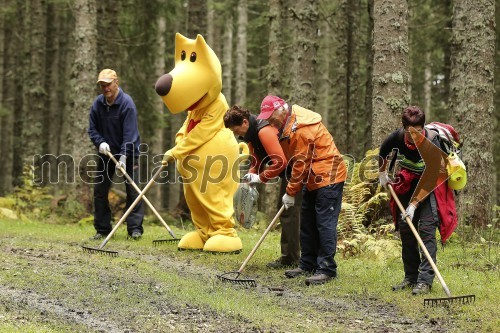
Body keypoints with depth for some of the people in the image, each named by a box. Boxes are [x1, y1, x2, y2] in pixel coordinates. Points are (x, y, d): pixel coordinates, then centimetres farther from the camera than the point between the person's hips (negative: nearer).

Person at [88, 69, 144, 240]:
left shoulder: (127, 104, -19)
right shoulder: (97, 103, -3)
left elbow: (130, 134, -24)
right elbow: (92, 129, 3)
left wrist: (123, 157, -31)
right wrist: (100, 142, -18)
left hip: (128, 153, -5)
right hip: (106, 152, 5)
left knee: (132, 190, -9)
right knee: (99, 190, 3)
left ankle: (135, 228, -7)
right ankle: (102, 229, 10)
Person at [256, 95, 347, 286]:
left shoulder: (301, 128, -24)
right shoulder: (287, 124, 8)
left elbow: (301, 164, -21)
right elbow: (294, 160, 16)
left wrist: (291, 193, -13)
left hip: (328, 177, -11)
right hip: (312, 179, 11)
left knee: (325, 223, -11)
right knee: (307, 223, 14)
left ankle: (327, 269, -10)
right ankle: (308, 265, 21)